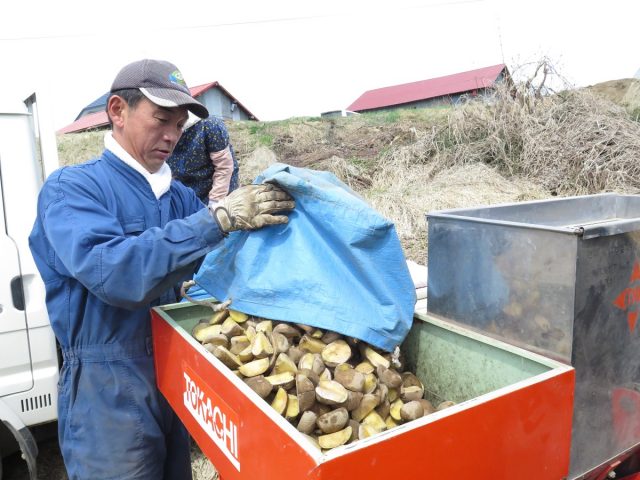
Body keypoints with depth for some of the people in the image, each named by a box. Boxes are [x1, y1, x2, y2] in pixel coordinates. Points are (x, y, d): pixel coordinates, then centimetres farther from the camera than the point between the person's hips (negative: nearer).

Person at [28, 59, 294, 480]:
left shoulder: (180, 195, 7)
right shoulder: (71, 187, -11)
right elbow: (111, 271, -28)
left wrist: (263, 214, -16)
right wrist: (219, 219, -31)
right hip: (109, 390, -5)